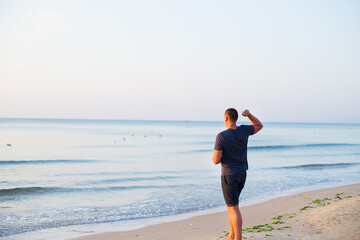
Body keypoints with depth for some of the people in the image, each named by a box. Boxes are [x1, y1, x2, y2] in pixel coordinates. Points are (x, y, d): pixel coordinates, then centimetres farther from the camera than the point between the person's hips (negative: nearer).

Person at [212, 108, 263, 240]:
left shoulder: (221, 136, -19)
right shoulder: (243, 130, -4)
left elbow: (216, 160, -19)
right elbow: (259, 126, 18)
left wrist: (217, 155, 7)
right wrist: (248, 114, -1)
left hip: (229, 176, -7)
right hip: (242, 174, 7)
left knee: (234, 208, -3)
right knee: (229, 204, 21)